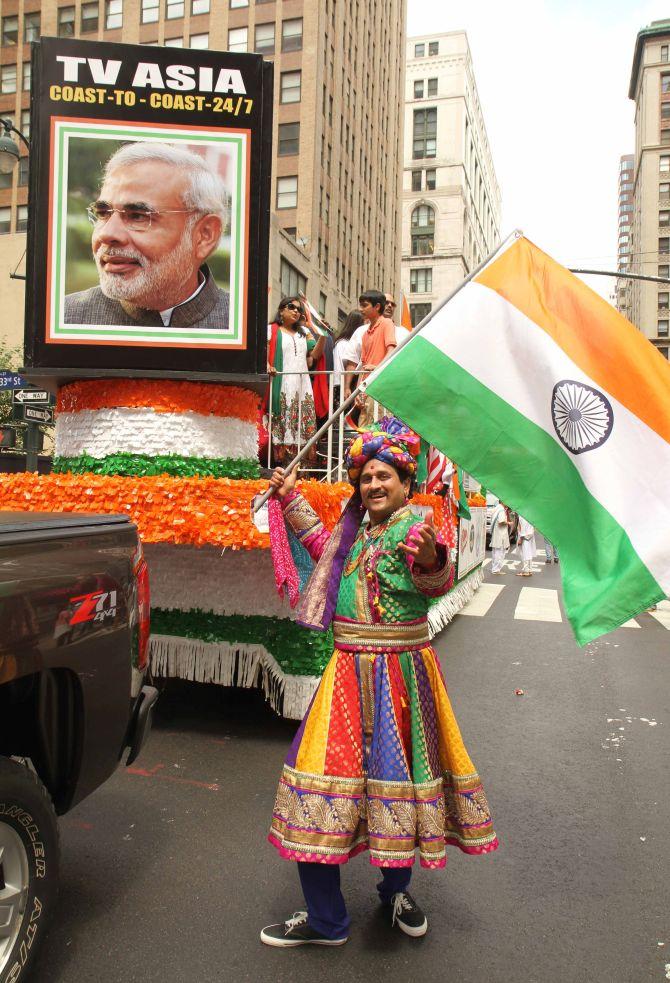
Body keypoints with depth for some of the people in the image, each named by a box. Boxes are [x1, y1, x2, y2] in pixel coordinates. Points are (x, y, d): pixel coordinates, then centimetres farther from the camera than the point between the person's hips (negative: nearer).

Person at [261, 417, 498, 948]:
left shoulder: (416, 526, -10)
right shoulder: (357, 531, 9)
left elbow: (437, 583, -31)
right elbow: (324, 546, 32)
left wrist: (431, 559, -54)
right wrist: (292, 499, 35)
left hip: (401, 672, -6)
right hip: (350, 672, 6)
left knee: (396, 766, 9)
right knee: (326, 762, 3)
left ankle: (397, 889, 36)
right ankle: (325, 919, 17)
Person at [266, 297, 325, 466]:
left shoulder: (304, 332, 24)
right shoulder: (271, 330, 9)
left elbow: (314, 355, 16)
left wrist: (323, 336, 2)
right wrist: (267, 365, -21)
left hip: (302, 386, 5)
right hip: (281, 385, -4)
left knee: (304, 424, -3)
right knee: (283, 423, -10)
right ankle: (282, 462, -10)